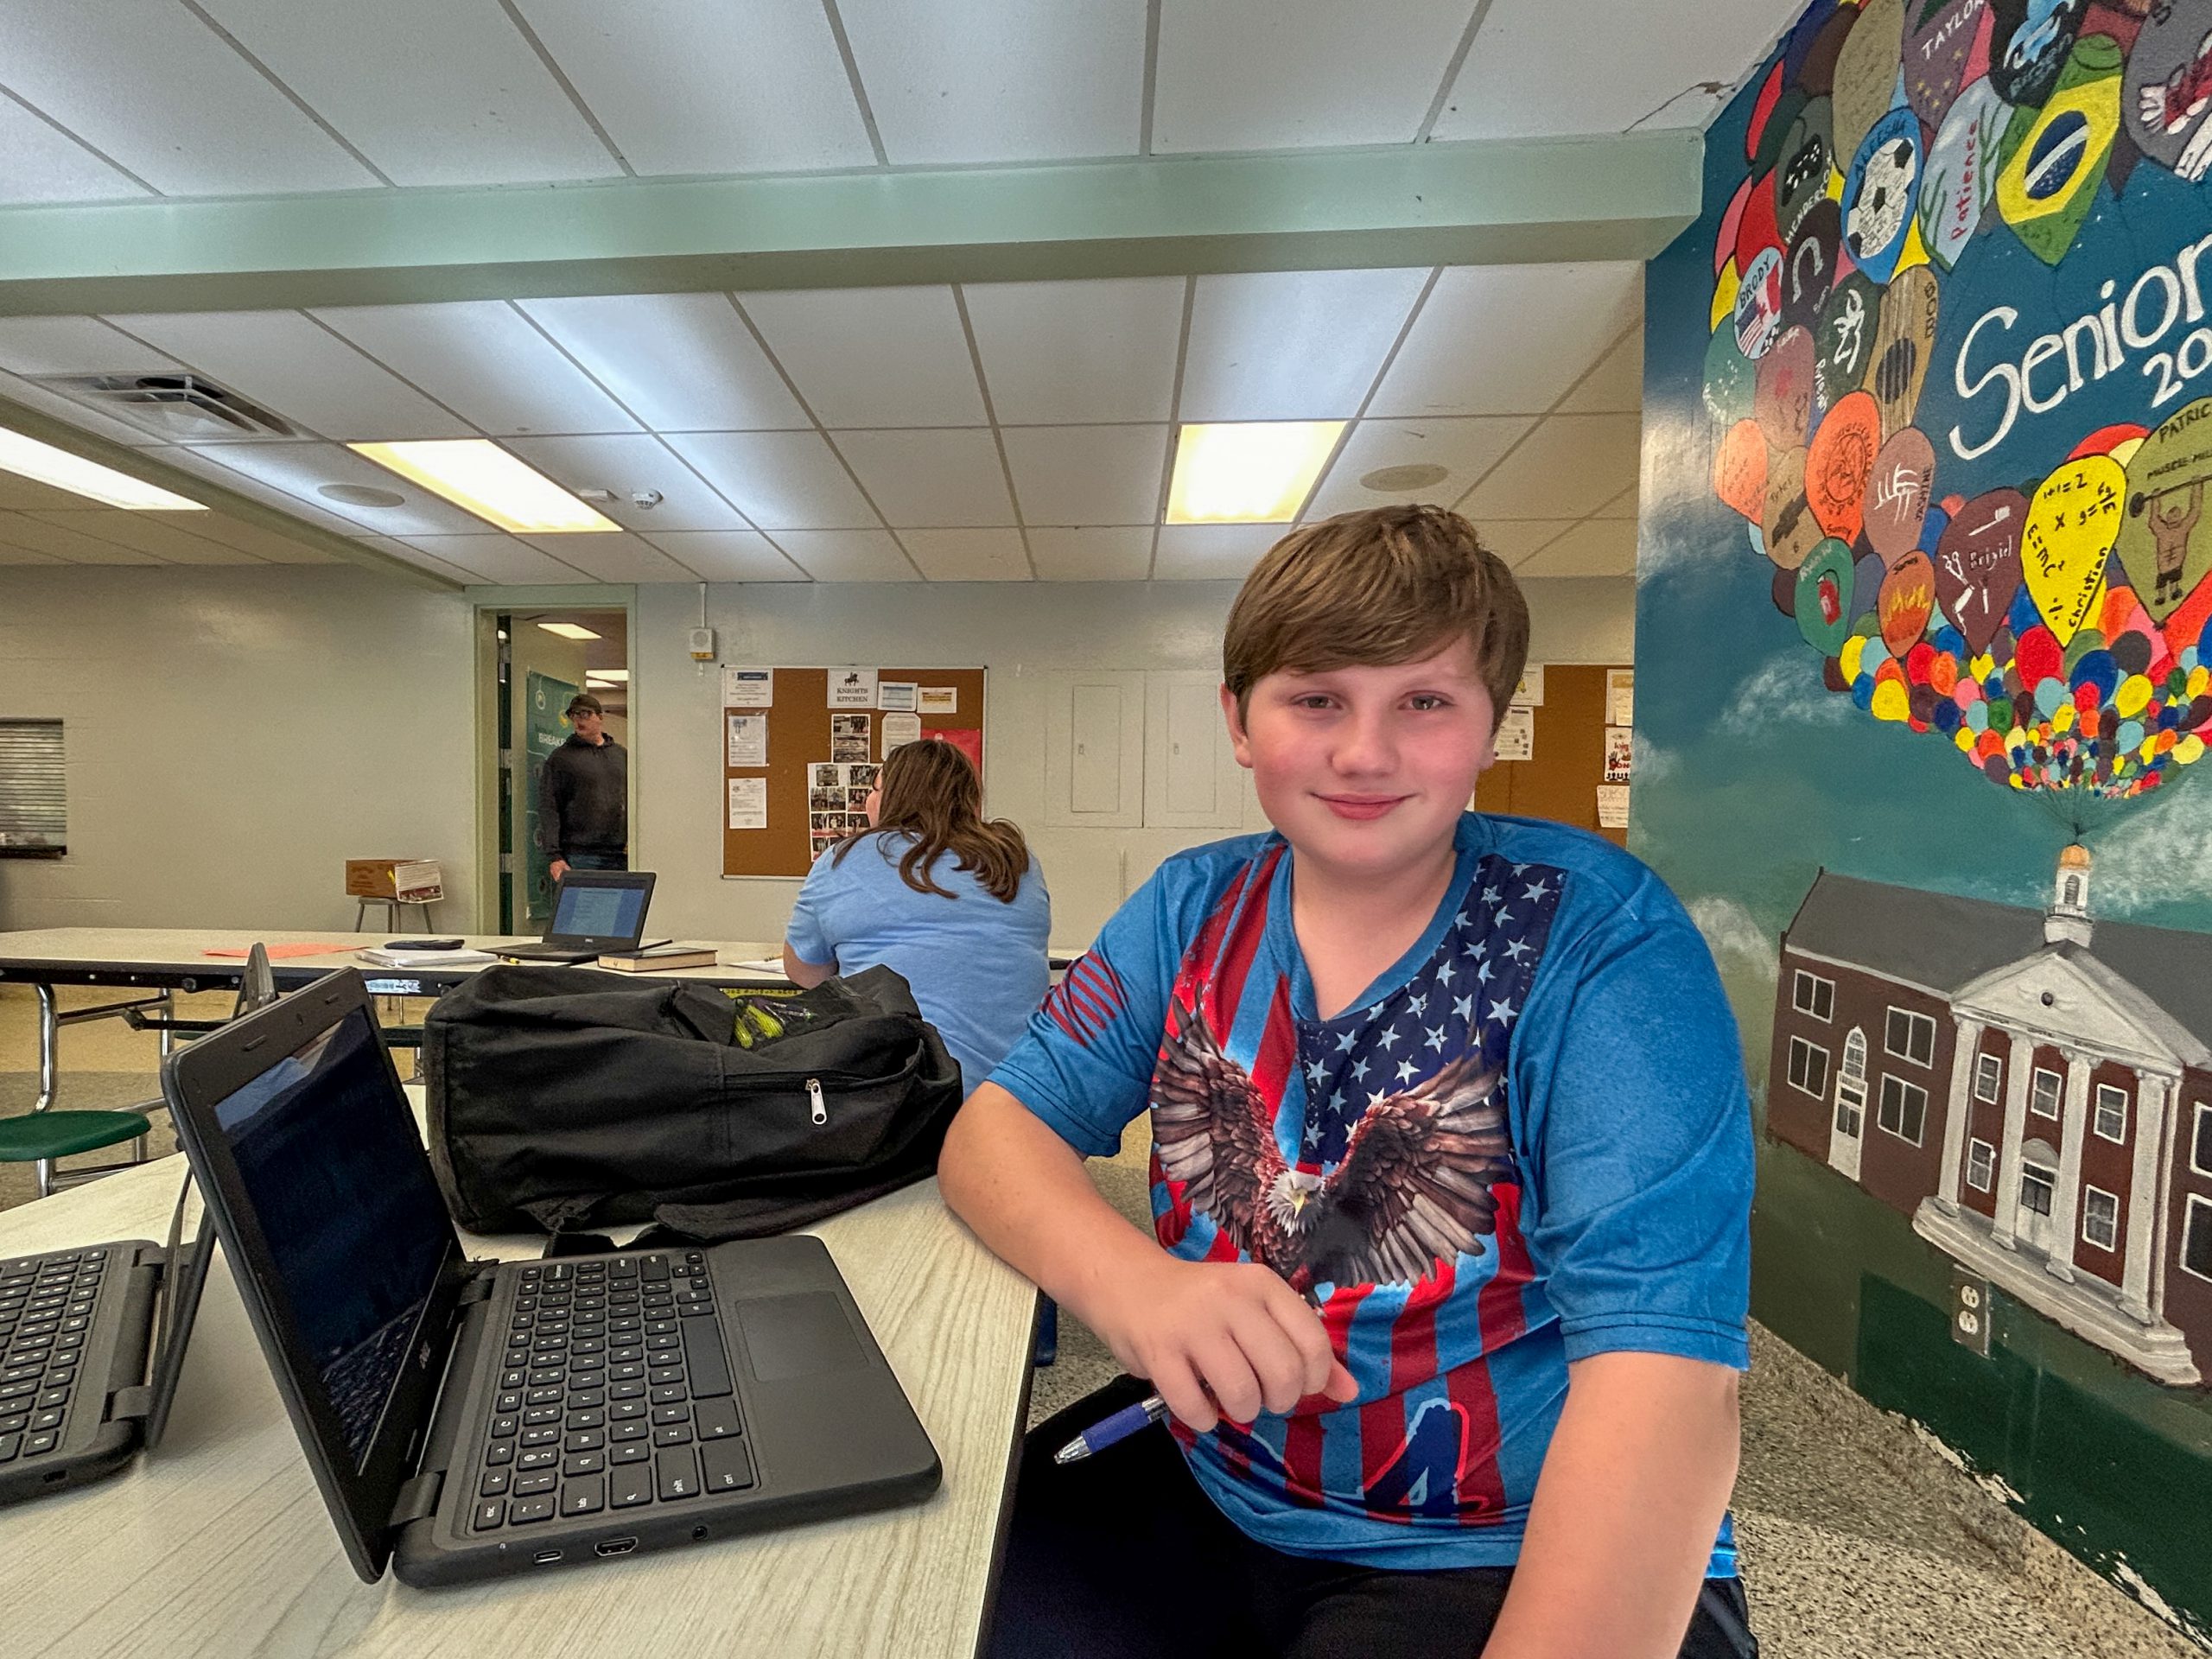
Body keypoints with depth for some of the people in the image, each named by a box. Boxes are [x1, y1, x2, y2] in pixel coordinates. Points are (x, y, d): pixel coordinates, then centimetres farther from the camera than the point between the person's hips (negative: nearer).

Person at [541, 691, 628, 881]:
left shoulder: (622, 754, 15)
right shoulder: (560, 758, 5)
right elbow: (549, 810, -1)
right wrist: (555, 855, -9)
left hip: (619, 855, 3)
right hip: (579, 857, -3)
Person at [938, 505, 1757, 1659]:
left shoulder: (1599, 938, -15)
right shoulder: (1191, 910, -4)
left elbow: (1664, 1364, -21)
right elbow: (997, 1127, -7)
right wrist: (1131, 1284, -26)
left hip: (1511, 1558, -2)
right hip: (1202, 1490, 3)